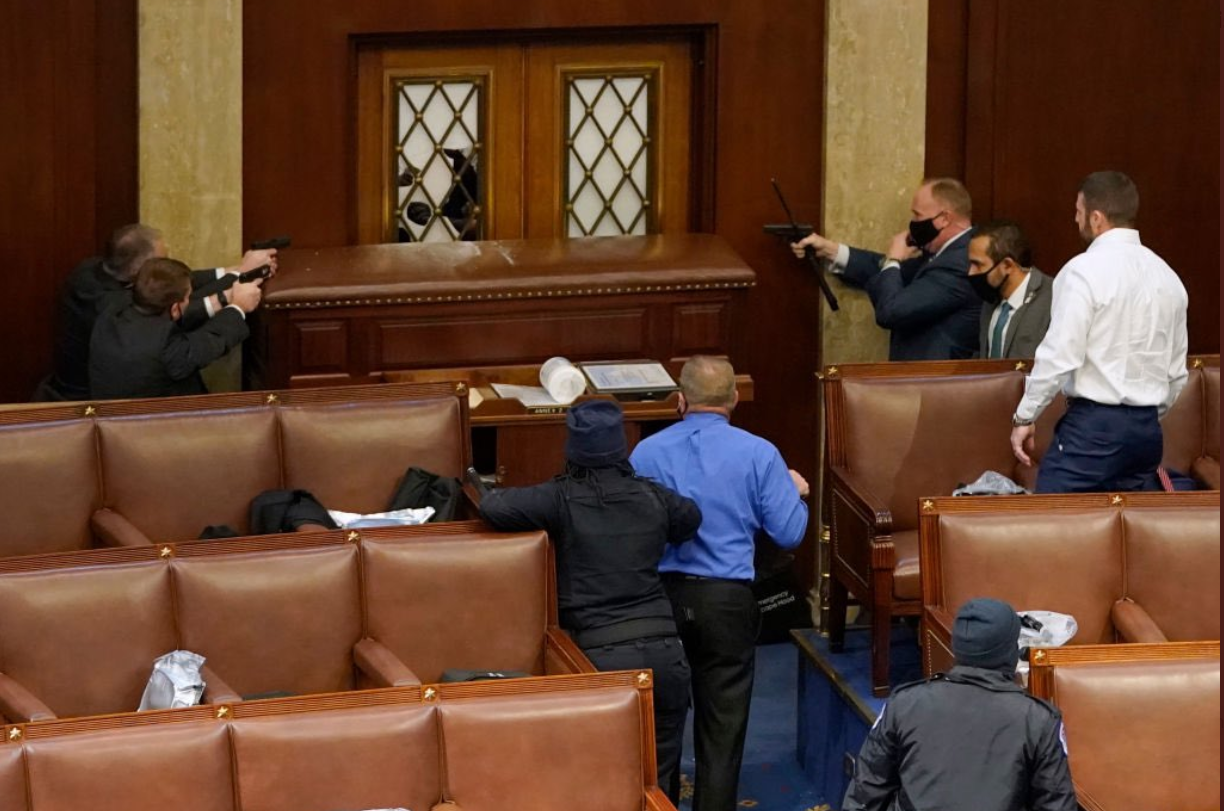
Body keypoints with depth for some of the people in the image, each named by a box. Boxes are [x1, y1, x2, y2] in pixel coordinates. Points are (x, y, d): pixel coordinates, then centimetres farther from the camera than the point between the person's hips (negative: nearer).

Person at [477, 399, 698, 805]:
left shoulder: (563, 499, -5)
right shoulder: (652, 498, 8)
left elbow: (494, 509, -15)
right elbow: (691, 519, 29)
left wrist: (494, 493, 7)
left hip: (602, 658, -3)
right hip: (663, 652, 3)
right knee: (660, 782, 13)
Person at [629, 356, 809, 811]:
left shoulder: (646, 453, -3)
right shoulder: (758, 454, -6)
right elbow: (789, 534, -4)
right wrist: (795, 492, 16)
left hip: (658, 597, 1)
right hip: (727, 598, -1)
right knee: (722, 723, 7)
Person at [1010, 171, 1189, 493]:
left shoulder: (1084, 271, -10)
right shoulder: (1167, 276, 12)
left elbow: (1059, 356, -15)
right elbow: (1176, 374, 16)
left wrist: (1024, 418, -6)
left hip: (1093, 423, -7)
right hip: (1148, 428, 7)